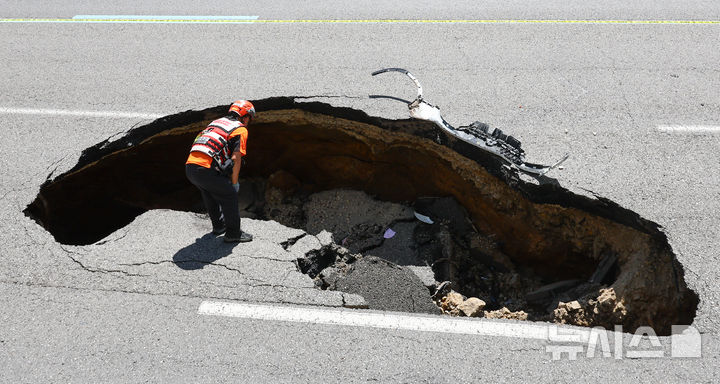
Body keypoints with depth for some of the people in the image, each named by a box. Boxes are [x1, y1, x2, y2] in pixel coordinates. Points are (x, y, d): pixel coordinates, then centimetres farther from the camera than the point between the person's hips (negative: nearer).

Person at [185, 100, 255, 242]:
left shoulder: (217, 122, 27)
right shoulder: (241, 129, 4)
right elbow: (235, 159, -6)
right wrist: (233, 183, 7)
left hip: (189, 166, 8)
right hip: (206, 169, -8)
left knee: (210, 194, 29)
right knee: (230, 196, 9)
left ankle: (219, 225, 44)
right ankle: (233, 233, 17)